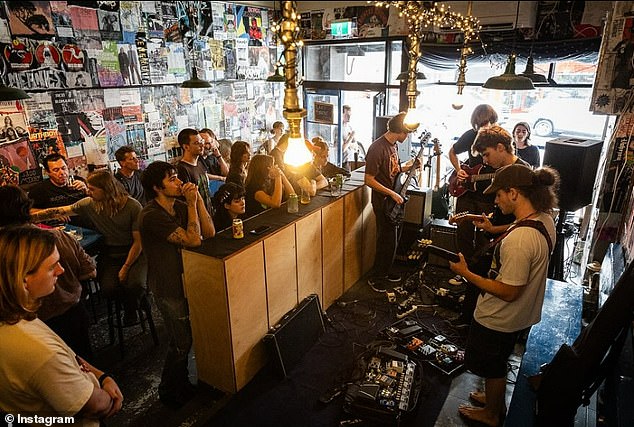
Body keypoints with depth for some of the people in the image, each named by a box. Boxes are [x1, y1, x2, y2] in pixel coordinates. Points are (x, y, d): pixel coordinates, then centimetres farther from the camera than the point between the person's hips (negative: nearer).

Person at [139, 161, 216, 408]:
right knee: (181, 343, 6)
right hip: (169, 288, -7)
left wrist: (197, 199, -12)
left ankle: (181, 384, 40)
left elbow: (209, 232, -5)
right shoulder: (151, 216, -23)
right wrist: (191, 204, -21)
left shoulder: (179, 206, 2)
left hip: (186, 279, 7)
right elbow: (193, 240, -28)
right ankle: (169, 392, 30)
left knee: (190, 336, 17)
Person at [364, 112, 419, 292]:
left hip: (395, 199, 9)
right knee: (387, 240, -1)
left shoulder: (393, 144, 6)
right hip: (383, 201, -9)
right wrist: (392, 194, -21)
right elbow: (369, 179, -23)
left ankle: (385, 271, 35)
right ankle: (377, 278, 16)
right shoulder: (377, 148, -23)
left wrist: (406, 167, 4)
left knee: (395, 236, 18)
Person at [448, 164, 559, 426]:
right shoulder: (545, 218, -7)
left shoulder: (518, 240, -37)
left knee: (492, 366, 19)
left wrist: (466, 273, -23)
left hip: (499, 318, -8)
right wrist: (493, 229, 8)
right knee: (498, 363, 31)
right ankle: (495, 399, 55)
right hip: (521, 313, 9)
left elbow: (509, 292, -30)